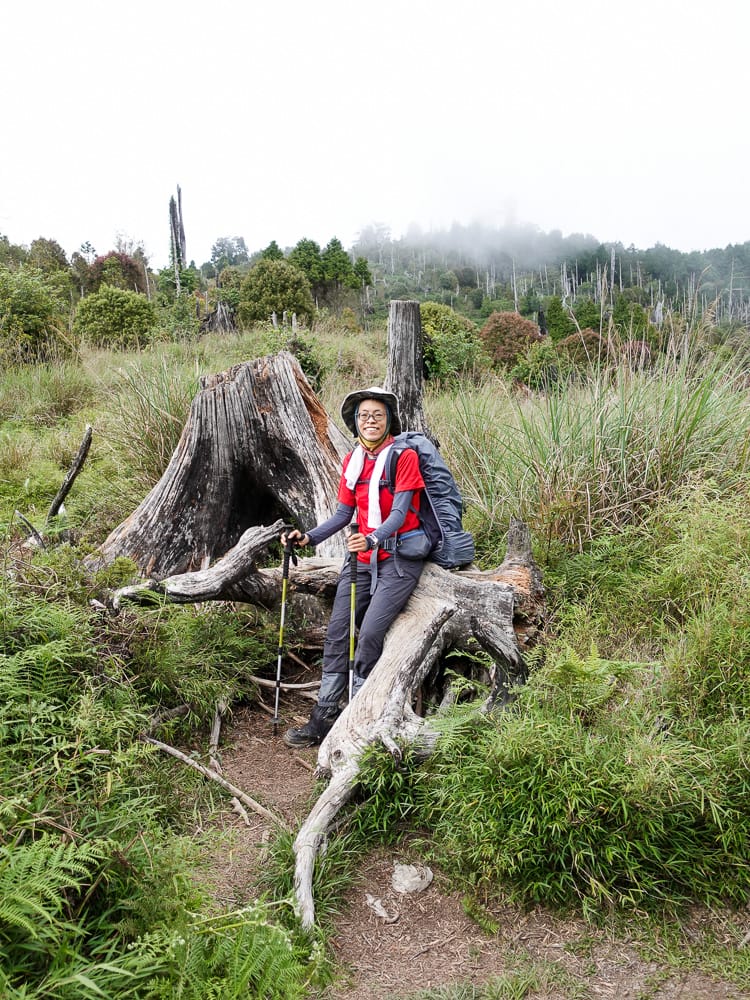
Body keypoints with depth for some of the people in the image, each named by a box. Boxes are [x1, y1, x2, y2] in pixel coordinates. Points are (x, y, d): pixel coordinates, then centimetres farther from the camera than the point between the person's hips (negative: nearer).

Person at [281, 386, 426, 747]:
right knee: (336, 633, -1)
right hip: (362, 557, 6)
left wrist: (372, 539, -35)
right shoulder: (352, 461, 8)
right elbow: (343, 514, 11)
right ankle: (323, 716, 8)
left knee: (370, 634, -16)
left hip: (399, 558, -6)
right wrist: (309, 536, -3)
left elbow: (399, 513, -17)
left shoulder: (404, 456, -10)